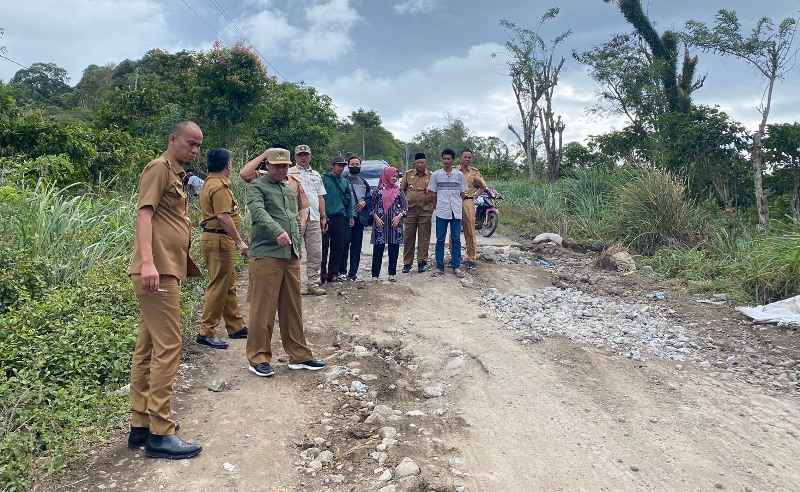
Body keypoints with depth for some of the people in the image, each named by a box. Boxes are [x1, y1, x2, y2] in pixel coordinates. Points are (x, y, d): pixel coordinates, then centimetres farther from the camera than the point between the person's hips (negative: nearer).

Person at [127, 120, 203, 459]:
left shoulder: (175, 175, 22)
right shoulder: (159, 168, -6)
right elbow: (144, 213, -17)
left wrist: (185, 263, 28)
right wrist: (147, 262, -28)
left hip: (166, 271, 10)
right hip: (157, 271, -10)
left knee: (147, 348, 12)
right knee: (168, 346, -8)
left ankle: (141, 425, 21)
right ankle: (159, 434, -2)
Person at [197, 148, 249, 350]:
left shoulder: (211, 182, 16)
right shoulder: (220, 186, -16)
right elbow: (223, 217, -24)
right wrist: (239, 242, -22)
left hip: (214, 237, 11)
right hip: (219, 240, -11)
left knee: (229, 285, 16)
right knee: (218, 286, -4)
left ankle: (236, 327, 26)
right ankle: (206, 332, 3)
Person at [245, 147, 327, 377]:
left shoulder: (291, 190, 23)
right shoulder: (257, 186, 0)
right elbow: (258, 212, -18)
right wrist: (277, 231, -33)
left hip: (291, 256, 7)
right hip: (266, 255, -7)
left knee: (293, 308, 10)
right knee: (263, 309, -4)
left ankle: (299, 355, 18)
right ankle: (259, 358, 7)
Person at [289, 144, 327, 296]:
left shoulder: (316, 175, 21)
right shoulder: (289, 173, 4)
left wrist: (323, 217, 14)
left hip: (314, 218, 5)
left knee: (316, 253, 5)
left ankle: (313, 284, 11)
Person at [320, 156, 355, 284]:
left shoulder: (345, 182, 15)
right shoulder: (324, 179, 0)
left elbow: (349, 200, 17)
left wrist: (351, 215, 8)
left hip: (340, 218, 5)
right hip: (326, 217, -5)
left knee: (338, 247, 7)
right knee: (324, 247, -4)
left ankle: (333, 273, 14)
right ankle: (322, 273, 1)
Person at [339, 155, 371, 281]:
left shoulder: (364, 183, 18)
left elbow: (370, 197, 20)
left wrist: (365, 202, -2)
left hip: (360, 217, 6)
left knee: (357, 246, 8)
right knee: (345, 244, -8)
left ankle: (353, 272, 14)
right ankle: (342, 271, -1)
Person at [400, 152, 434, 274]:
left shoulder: (431, 176, 4)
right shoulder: (408, 174, 8)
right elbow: (401, 190, 12)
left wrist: (433, 207, -3)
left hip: (425, 211, -1)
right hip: (410, 210, 1)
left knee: (424, 237, 2)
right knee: (408, 236, 4)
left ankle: (422, 261, 11)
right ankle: (407, 263, 12)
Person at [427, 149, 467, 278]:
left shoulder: (459, 175, 5)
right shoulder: (436, 174, 2)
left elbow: (462, 193, 12)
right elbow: (433, 194, 8)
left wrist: (458, 205, 9)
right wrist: (437, 206, 6)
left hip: (456, 212, 1)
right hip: (441, 212, -1)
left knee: (456, 239, 4)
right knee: (440, 240, 3)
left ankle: (456, 266, 12)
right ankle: (439, 267, 10)